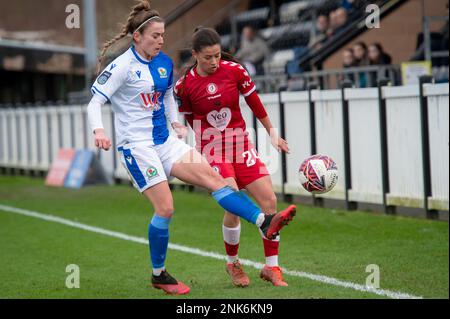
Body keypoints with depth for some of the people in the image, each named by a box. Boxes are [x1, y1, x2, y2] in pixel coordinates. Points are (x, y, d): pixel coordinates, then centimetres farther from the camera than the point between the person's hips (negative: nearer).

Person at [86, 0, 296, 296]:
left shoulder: (164, 63, 8)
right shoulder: (122, 67, -13)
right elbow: (95, 103, -15)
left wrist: (176, 123, 10)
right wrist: (99, 131, -33)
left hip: (165, 141, 7)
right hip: (136, 146, -7)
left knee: (214, 178, -7)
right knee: (165, 208, -10)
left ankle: (265, 223, -14)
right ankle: (159, 276, 6)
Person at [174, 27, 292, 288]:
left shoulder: (234, 70, -4)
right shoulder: (185, 85, -7)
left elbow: (255, 103, 8)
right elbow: (188, 120, 7)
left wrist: (273, 135, 14)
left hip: (241, 144, 3)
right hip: (212, 150, -3)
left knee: (269, 200, -7)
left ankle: (272, 268, 6)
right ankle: (233, 263, 4)